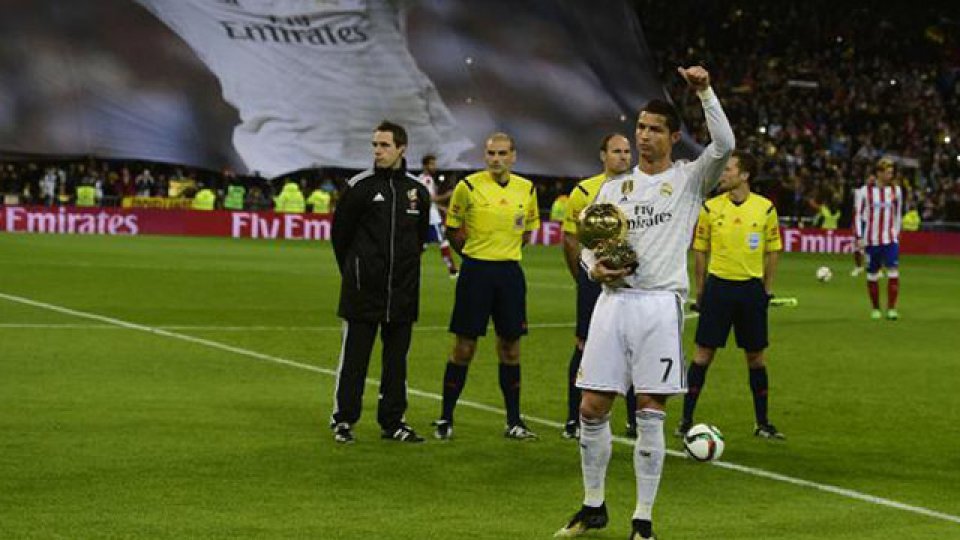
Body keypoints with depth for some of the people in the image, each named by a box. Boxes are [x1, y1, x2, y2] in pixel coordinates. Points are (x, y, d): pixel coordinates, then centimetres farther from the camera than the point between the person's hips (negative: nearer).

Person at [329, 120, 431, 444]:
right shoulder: (360, 186, -5)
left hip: (402, 292, 4)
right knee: (354, 356, -1)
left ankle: (392, 421, 16)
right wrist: (352, 270, 8)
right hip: (364, 290, -4)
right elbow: (340, 232, 3)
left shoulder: (417, 191, 6)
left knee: (397, 357, 8)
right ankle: (343, 420, 6)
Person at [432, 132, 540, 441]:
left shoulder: (527, 189, 5)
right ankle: (445, 419, 8)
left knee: (510, 347, 7)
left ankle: (514, 421, 14)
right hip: (475, 271, -3)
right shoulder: (468, 186, -6)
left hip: (510, 271, 3)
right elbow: (452, 230, 5)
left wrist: (505, 250, 10)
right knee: (464, 347, -1)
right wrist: (475, 253, 6)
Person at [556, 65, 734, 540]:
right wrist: (594, 267, -4)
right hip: (613, 301, 4)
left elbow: (723, 145, -14)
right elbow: (588, 244, 18)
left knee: (650, 414, -4)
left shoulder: (689, 179, 5)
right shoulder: (612, 188, 16)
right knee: (592, 408, 2)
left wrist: (705, 92, -20)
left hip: (660, 303, -4)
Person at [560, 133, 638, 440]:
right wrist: (584, 278, 4)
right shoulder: (585, 191, -2)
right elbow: (570, 240, 2)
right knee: (586, 345, -1)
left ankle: (635, 420, 12)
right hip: (595, 276, -3)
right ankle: (574, 420, 8)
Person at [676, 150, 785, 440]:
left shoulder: (766, 208, 0)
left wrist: (767, 289, 4)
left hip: (751, 288, 1)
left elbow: (772, 251, 8)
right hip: (718, 285, -1)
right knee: (704, 352, -2)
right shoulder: (710, 208, 0)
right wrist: (700, 290, 4)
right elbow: (700, 251, 6)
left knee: (756, 356, 7)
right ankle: (686, 420, 3)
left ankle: (762, 423, 17)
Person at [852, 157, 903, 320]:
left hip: (890, 239, 1)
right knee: (872, 275, 6)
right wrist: (859, 237, -5)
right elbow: (857, 214, 0)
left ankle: (891, 309, -9)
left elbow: (897, 214, 15)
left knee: (893, 272, -12)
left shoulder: (896, 190, 5)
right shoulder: (865, 191, -3)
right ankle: (875, 309, 19)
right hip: (871, 240, -1)